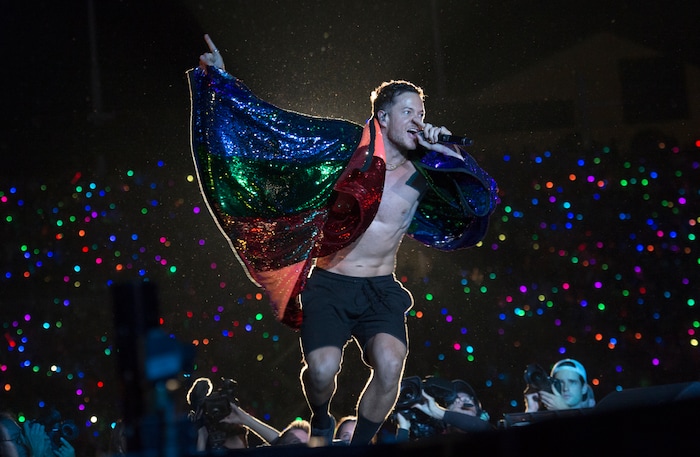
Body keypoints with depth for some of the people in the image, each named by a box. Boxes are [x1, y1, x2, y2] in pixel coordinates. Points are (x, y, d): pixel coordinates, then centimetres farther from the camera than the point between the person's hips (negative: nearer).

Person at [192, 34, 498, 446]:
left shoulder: (422, 173, 3)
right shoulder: (348, 148, -4)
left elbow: (484, 197, -1)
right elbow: (273, 124, -2)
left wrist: (446, 151, -9)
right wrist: (221, 79, -3)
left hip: (382, 292, 2)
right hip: (330, 287, -2)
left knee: (390, 365, -25)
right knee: (321, 370, -22)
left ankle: (358, 446, -3)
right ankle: (322, 428, 14)